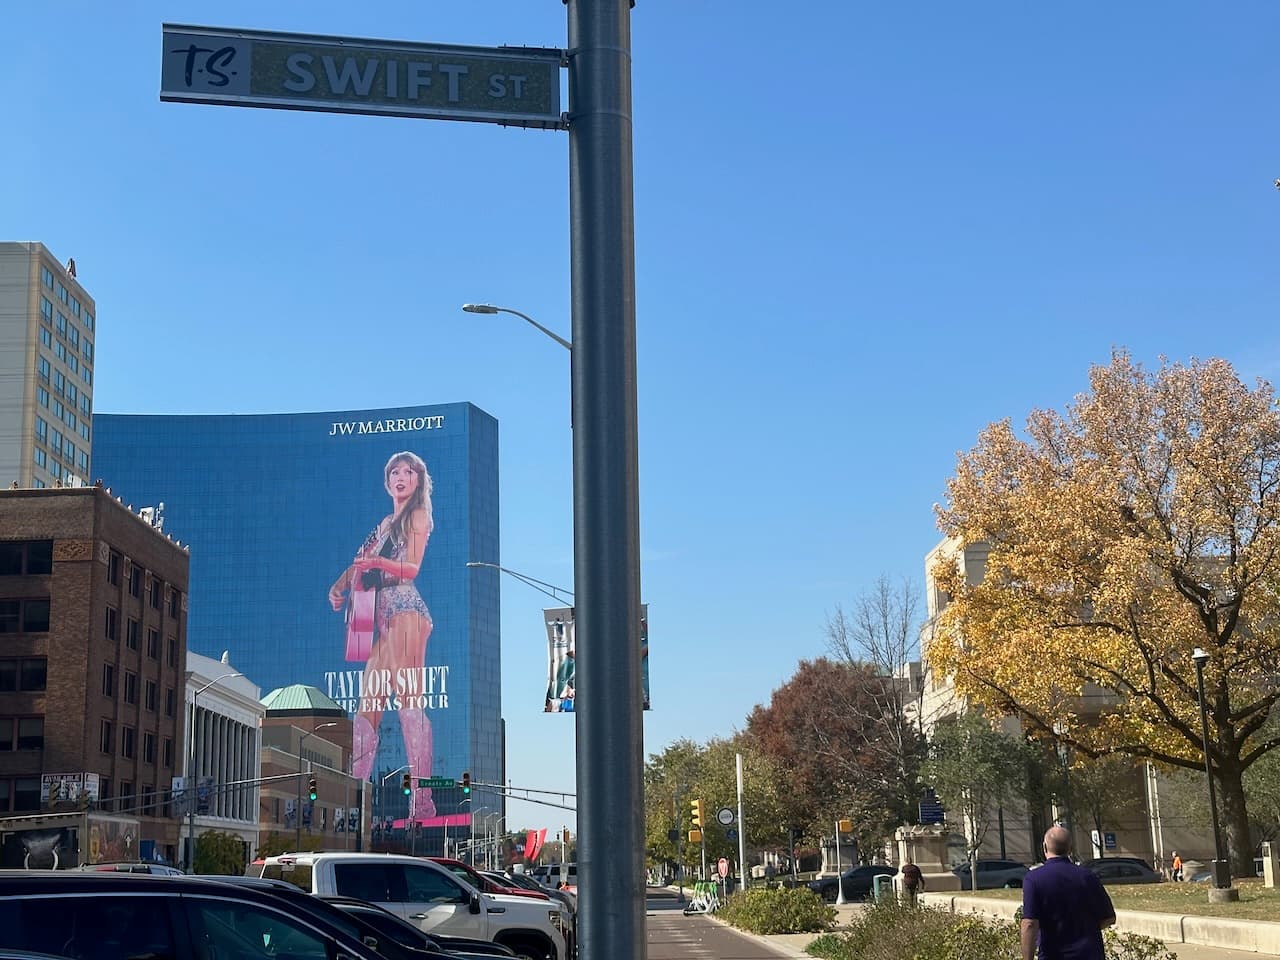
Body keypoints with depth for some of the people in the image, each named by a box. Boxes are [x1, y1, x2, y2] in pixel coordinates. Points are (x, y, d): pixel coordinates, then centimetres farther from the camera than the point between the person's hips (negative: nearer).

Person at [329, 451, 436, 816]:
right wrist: (341, 583, 6)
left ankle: (423, 800, -21)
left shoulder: (417, 516, 3)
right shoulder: (387, 522, 25)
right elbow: (364, 560, 25)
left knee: (408, 701, -16)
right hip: (384, 612, 8)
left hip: (406, 608, -8)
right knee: (368, 705, 4)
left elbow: (412, 567, -9)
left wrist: (379, 562, -27)